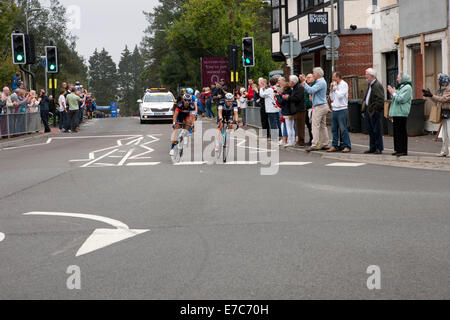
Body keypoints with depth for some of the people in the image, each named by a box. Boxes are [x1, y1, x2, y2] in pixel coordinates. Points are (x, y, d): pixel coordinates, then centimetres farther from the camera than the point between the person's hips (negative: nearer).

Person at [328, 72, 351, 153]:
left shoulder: (344, 84, -6)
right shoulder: (335, 85, 16)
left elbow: (340, 96, -17)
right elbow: (332, 98, 15)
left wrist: (335, 87, -7)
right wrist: (331, 89, 6)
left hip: (342, 109, -8)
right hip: (334, 109, 8)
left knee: (343, 129, -9)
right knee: (334, 129, 7)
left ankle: (347, 146, -6)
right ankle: (335, 146, 11)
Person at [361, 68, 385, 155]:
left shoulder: (378, 85, -14)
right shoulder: (370, 85, 16)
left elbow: (380, 99, -21)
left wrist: (375, 110, -22)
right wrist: (364, 108, 16)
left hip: (375, 112, -9)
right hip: (368, 111, 9)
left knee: (377, 130, -4)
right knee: (371, 130, 12)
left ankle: (379, 148, 3)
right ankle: (372, 148, 19)